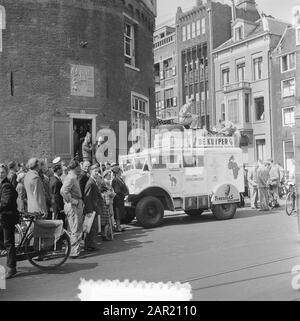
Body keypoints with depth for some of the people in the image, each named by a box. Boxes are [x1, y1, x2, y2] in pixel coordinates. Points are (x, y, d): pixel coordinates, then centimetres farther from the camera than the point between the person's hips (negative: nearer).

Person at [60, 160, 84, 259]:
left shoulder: (73, 177, 15)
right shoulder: (71, 178, -16)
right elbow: (63, 191, -29)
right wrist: (72, 201, -20)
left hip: (77, 206, 10)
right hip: (73, 206, -10)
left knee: (74, 230, 17)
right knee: (76, 231, -4)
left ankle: (76, 249, 27)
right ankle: (74, 252, 1)